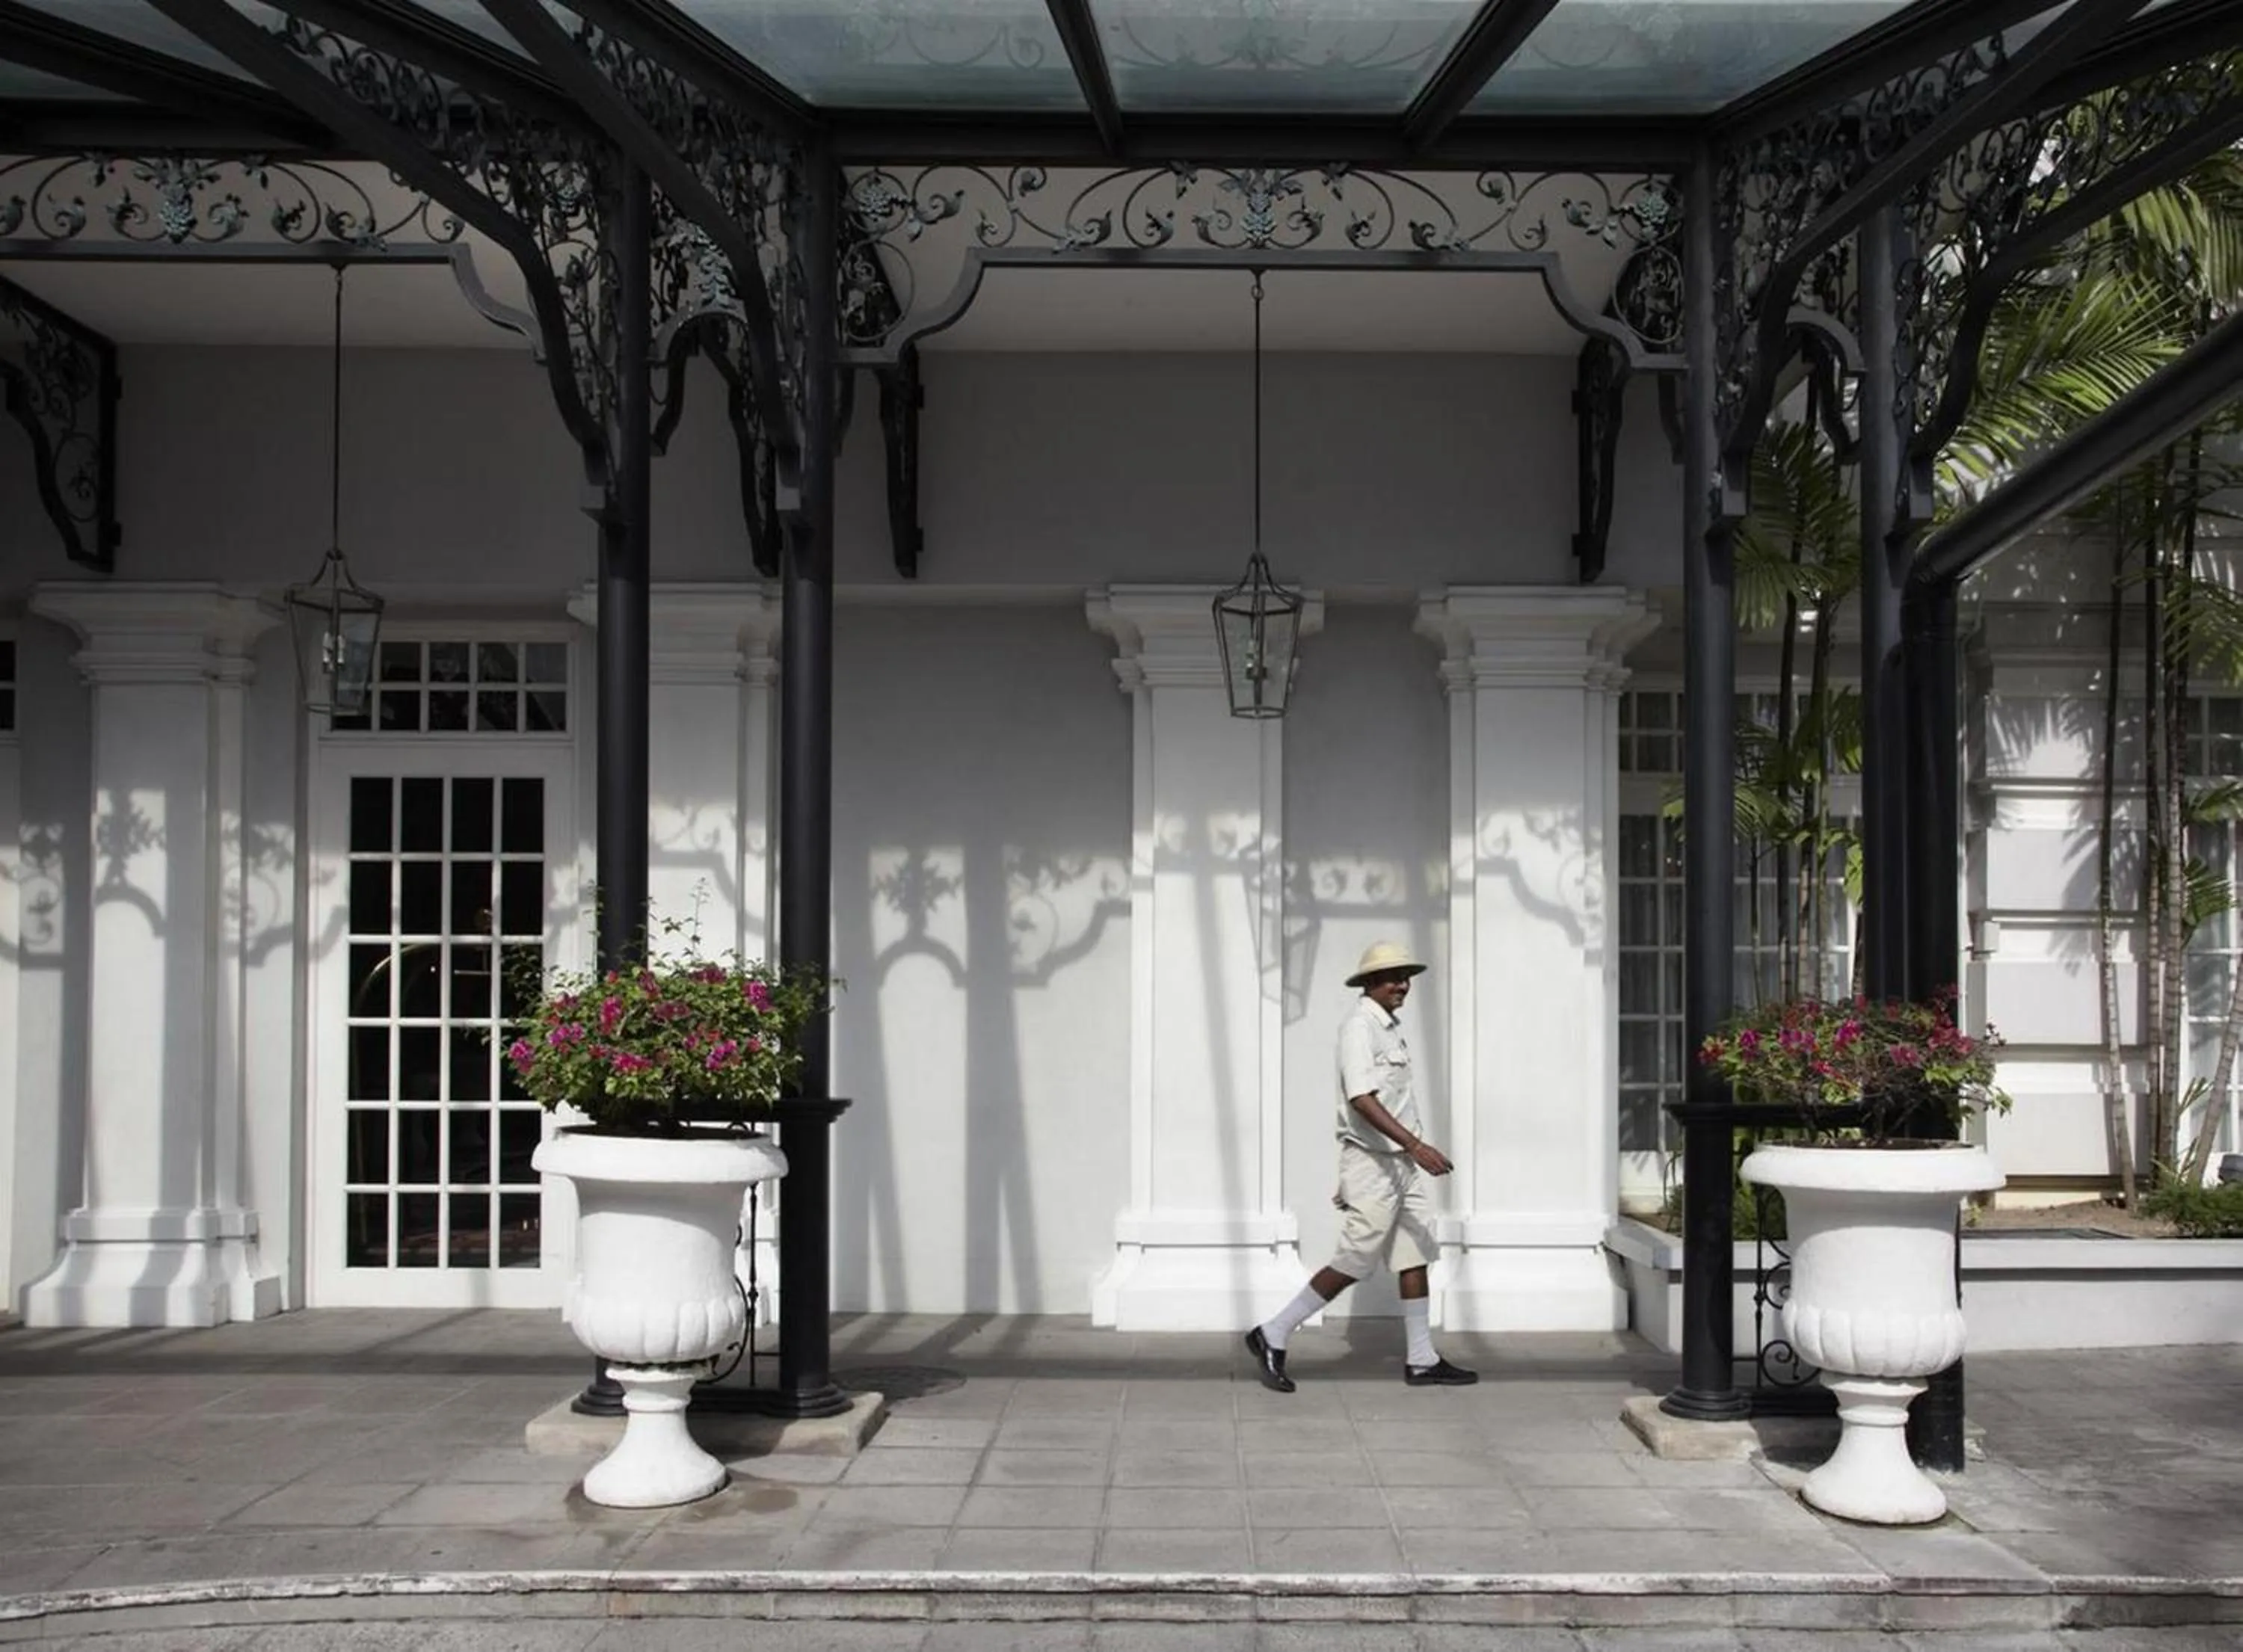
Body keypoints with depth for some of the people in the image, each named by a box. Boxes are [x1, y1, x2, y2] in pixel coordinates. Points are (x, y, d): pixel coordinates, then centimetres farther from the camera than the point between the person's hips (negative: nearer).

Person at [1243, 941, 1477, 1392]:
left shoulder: (1391, 1027, 14)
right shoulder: (1359, 1026, -16)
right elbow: (1362, 1100, -27)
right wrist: (1416, 1144, -34)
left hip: (1403, 1161, 9)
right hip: (1374, 1163, -9)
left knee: (1414, 1258, 9)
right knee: (1354, 1265, -4)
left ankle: (1421, 1360, 15)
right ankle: (1273, 1336, 6)